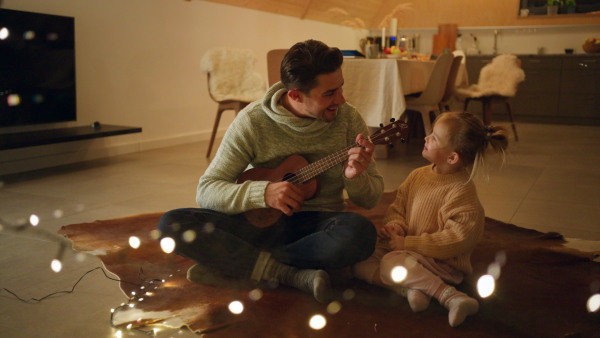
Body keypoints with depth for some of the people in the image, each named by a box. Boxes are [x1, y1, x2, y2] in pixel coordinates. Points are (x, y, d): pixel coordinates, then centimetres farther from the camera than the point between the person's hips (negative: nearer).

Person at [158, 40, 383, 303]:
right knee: (172, 224, -22)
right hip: (261, 220, 0)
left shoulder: (348, 119, -5)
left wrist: (355, 178, -23)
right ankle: (294, 274, -26)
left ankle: (229, 266, -22)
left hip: (318, 224, 1)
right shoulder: (253, 120, -9)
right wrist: (263, 192, -27)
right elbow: (206, 190, -10)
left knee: (361, 233, -35)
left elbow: (371, 199, 1)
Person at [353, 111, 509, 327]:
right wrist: (395, 226, -15)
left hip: (442, 261, -8)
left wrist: (407, 243, -23)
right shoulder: (418, 175, 1)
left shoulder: (462, 191, -21)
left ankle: (451, 297, -27)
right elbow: (397, 207, 9)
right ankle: (407, 287, -20)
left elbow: (457, 239, -25)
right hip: (405, 248, 8)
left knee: (391, 263, -33)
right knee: (359, 263, -5)